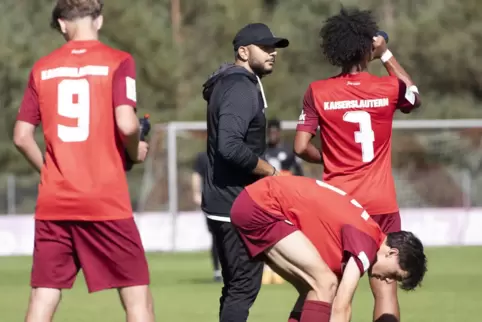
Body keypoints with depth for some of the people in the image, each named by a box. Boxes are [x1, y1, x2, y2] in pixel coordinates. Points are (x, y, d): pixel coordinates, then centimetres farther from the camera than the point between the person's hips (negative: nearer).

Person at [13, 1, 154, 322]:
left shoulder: (43, 68, 7)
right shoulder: (118, 62, -3)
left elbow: (22, 136, 6)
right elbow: (126, 124, -15)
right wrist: (135, 151, 5)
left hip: (53, 204, 3)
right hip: (106, 202, -3)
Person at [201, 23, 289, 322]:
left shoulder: (228, 84, 16)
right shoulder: (241, 87, -16)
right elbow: (231, 146, -28)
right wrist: (271, 171, -16)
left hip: (228, 204, 11)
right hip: (237, 205, -11)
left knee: (236, 285, 15)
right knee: (244, 285, -9)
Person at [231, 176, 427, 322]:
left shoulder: (362, 234, 14)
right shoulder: (366, 243, -14)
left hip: (254, 203, 10)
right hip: (262, 206, -10)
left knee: (314, 289, 11)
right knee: (325, 283, -11)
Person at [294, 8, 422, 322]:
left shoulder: (318, 93, -5)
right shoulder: (388, 88, -4)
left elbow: (301, 147, -6)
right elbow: (416, 98, 20)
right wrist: (387, 55, 22)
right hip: (381, 204, -1)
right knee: (385, 287, 1)